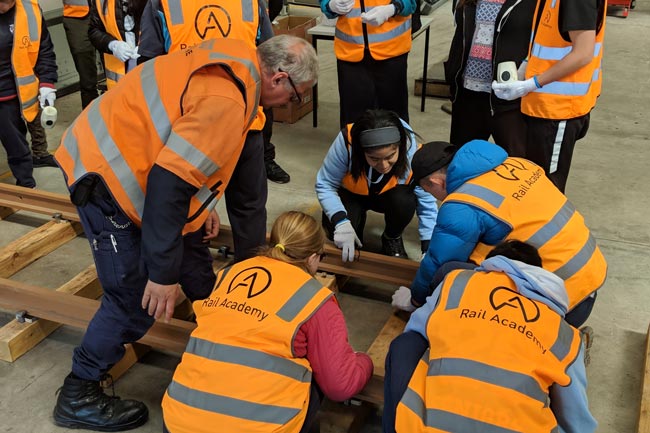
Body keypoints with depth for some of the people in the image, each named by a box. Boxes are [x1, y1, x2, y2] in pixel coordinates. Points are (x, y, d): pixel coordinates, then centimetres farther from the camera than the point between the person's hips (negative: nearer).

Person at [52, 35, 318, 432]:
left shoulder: (233, 60, 4)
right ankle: (78, 397, 14)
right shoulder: (227, 100, -27)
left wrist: (203, 206, 22)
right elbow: (169, 182, -31)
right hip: (105, 176, -10)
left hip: (120, 152, 10)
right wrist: (163, 272, -25)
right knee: (137, 300, -5)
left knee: (191, 241, 22)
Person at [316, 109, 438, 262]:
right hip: (351, 194, 0)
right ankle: (358, 220, 11)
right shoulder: (347, 141, -37)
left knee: (405, 201, -33)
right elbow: (325, 185, -25)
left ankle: (392, 239, 1)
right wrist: (341, 222, -39)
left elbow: (427, 204, -26)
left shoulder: (412, 152, -34)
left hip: (388, 196, 1)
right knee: (337, 229, -27)